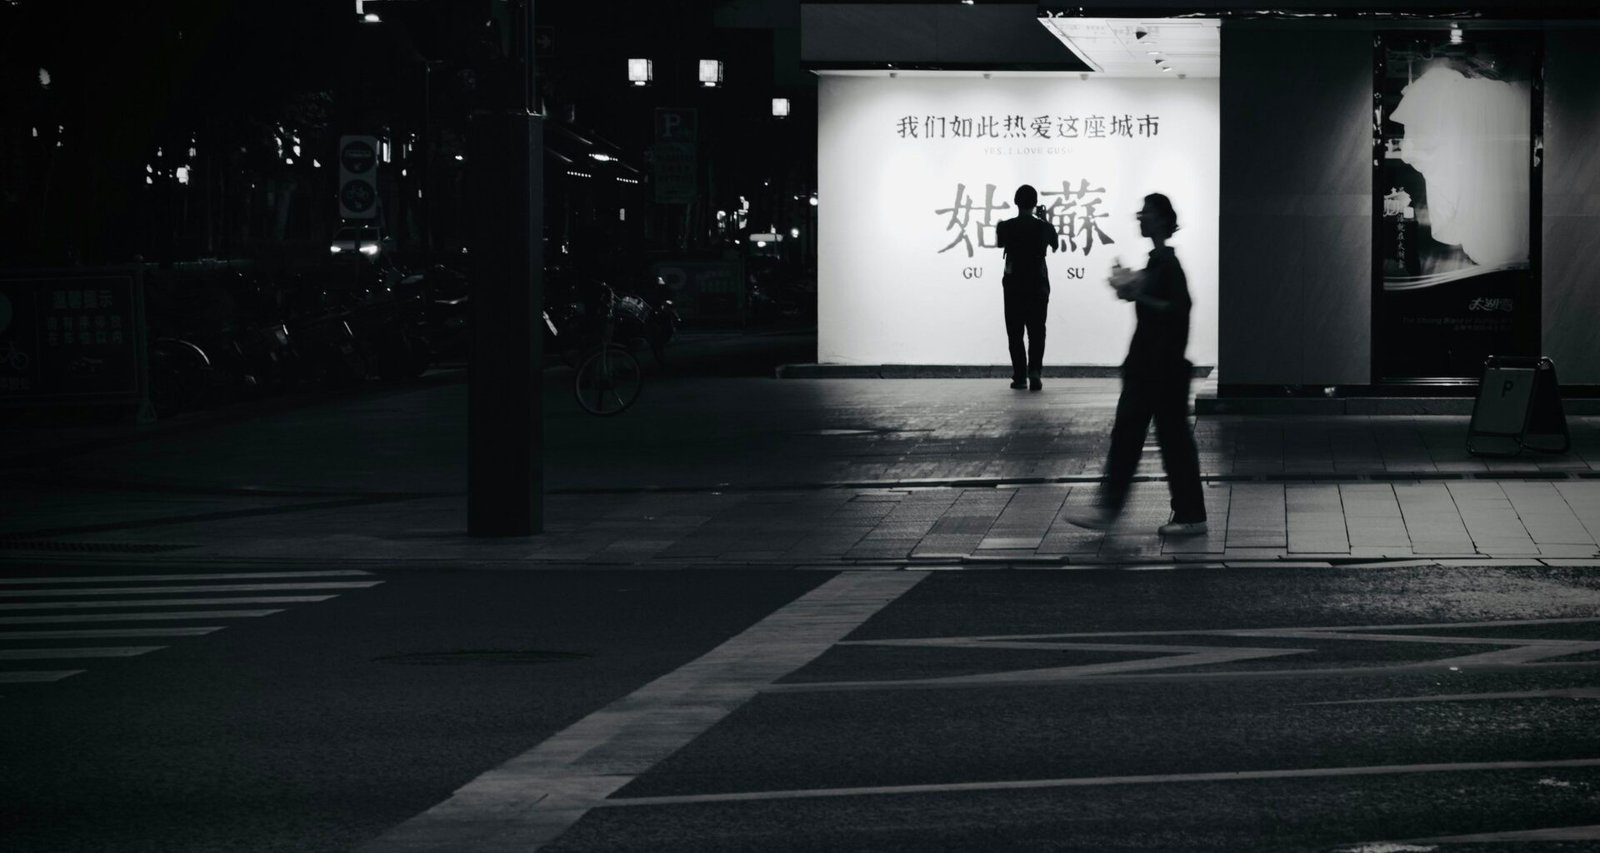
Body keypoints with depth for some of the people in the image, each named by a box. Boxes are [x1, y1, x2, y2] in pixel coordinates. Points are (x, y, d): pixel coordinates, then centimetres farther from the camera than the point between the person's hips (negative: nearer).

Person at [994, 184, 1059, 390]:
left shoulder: (1005, 226, -7)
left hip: (1014, 284, 0)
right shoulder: (1044, 227, -5)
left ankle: (1020, 376, 2)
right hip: (1038, 284, 0)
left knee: (1015, 332, 6)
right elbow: (1055, 246, 16)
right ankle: (1035, 371, -15)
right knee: (1036, 331, 3)